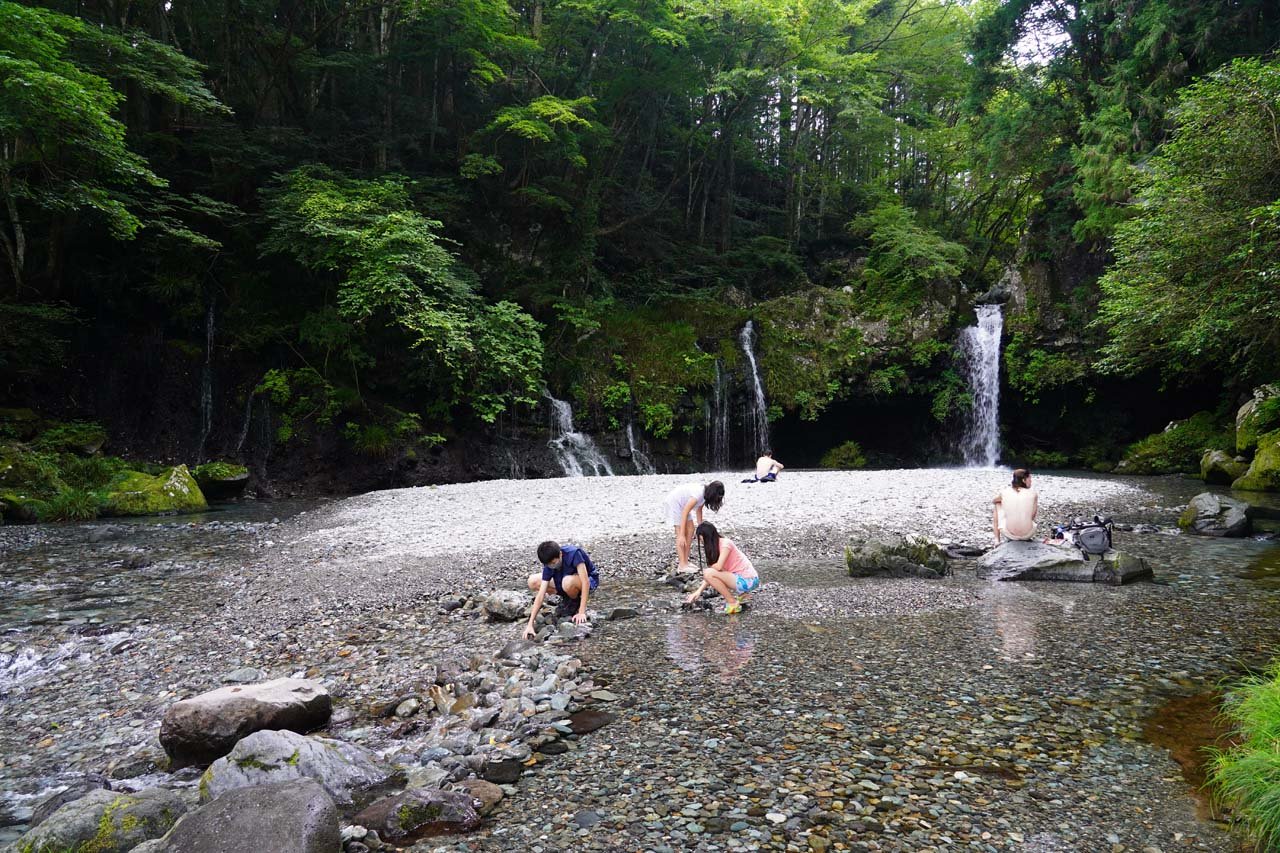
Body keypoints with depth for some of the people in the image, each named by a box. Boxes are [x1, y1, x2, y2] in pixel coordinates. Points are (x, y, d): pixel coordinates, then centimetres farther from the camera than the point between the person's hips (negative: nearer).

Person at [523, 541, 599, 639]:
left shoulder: (573, 554, -34)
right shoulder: (549, 565, -19)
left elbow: (585, 582, -36)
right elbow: (541, 594, -20)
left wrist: (581, 612, -39)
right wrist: (530, 624, -27)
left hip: (589, 579, -6)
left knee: (568, 582, -41)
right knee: (533, 582, -10)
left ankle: (575, 602, -7)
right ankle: (567, 598, 5)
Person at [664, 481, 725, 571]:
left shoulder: (705, 493, -8)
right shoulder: (698, 494, -33)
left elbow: (698, 510, 6)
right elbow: (684, 513, -33)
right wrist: (682, 535, -32)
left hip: (683, 503, 9)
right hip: (673, 502, -9)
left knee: (690, 530, 5)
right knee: (680, 534, -12)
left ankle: (686, 562, 10)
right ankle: (682, 566, -10)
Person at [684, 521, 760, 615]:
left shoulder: (725, 544, -13)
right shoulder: (716, 547, 12)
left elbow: (719, 566, -24)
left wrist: (707, 568, -3)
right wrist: (699, 591, 3)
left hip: (748, 581, -9)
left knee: (709, 573, -18)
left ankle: (733, 603, -8)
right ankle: (741, 594, 15)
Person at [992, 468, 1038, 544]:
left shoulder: (1005, 492, -6)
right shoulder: (1033, 493, -8)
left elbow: (994, 501, 17)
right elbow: (1033, 515, 3)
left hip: (1009, 534, 0)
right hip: (1028, 534, 1)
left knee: (996, 507, 27)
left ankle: (997, 540, 20)